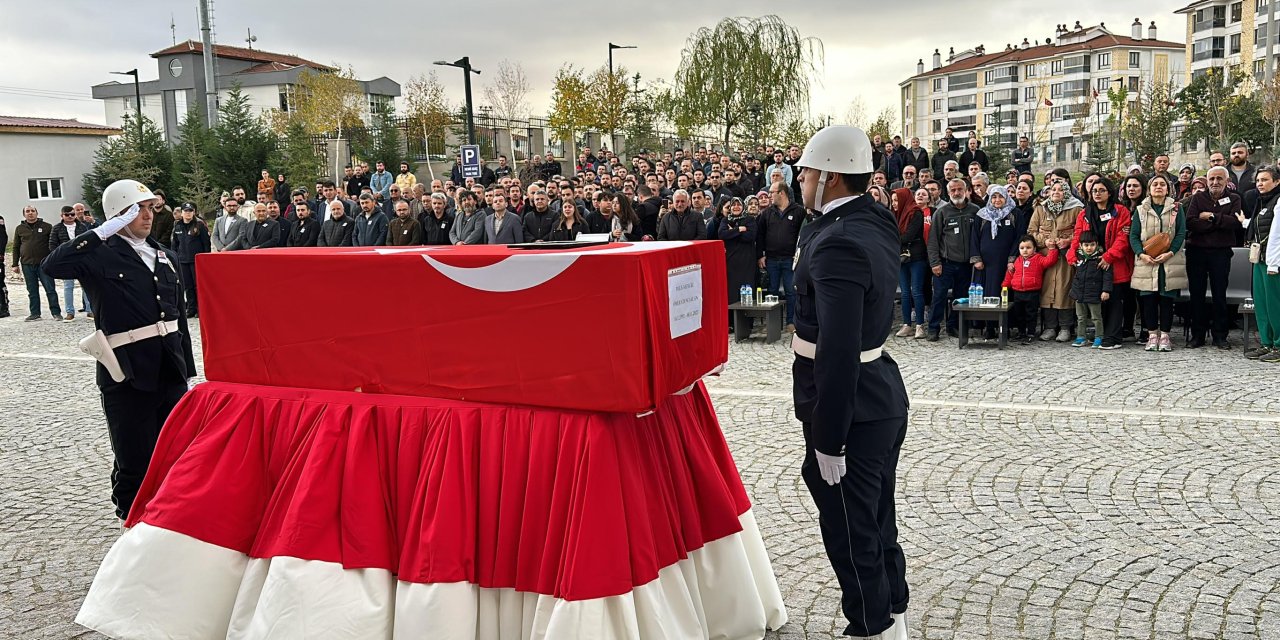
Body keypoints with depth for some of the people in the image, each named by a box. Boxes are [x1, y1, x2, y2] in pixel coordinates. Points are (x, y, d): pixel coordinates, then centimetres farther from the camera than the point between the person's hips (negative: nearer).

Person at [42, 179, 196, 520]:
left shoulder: (166, 256, 13)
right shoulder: (102, 256, -5)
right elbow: (53, 265, -25)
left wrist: (187, 368, 15)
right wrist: (101, 233, -20)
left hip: (170, 371, 5)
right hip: (127, 375, -5)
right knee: (134, 462, 5)